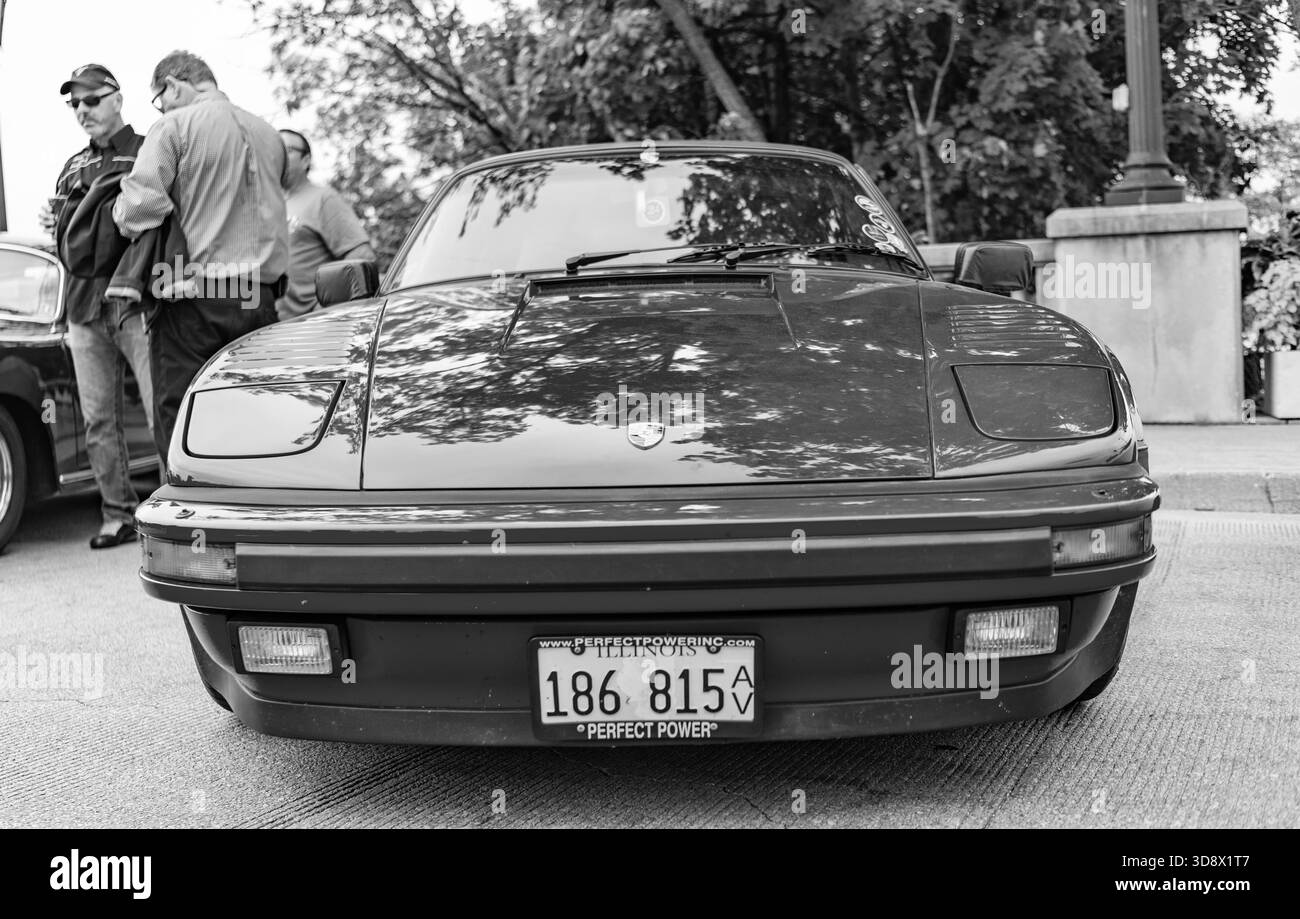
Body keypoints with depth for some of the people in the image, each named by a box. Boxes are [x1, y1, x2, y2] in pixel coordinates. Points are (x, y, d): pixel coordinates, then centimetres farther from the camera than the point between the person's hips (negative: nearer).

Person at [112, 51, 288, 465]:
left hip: (195, 298, -5)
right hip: (261, 298, 6)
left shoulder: (174, 126, -4)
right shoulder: (269, 134, 15)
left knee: (178, 425, 0)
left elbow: (140, 202, -14)